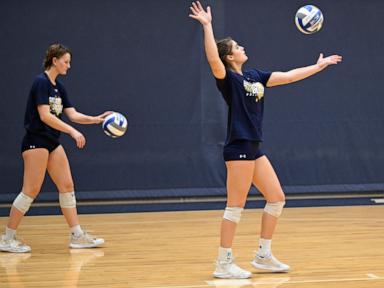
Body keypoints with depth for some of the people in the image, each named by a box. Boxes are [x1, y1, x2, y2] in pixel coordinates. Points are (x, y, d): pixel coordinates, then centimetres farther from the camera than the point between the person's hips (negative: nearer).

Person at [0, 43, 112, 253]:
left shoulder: (58, 87, 13)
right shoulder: (41, 82, -14)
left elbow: (73, 114, 11)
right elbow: (45, 116, -23)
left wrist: (97, 119, -2)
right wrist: (73, 132, -25)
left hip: (52, 143, 9)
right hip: (36, 142, -9)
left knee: (67, 186, 5)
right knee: (31, 190, -8)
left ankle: (77, 236, 9)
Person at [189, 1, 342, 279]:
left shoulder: (254, 76, 14)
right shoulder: (228, 78, -8)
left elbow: (288, 77, 22)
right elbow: (213, 60, -29)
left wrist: (319, 66, 27)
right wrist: (207, 26, -35)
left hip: (254, 148, 9)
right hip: (238, 148, -9)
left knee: (277, 198, 11)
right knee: (236, 206, -7)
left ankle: (263, 256, 21)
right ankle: (224, 264, -1)